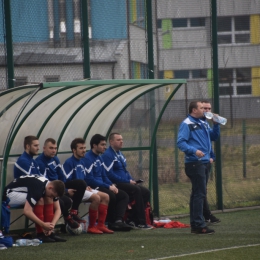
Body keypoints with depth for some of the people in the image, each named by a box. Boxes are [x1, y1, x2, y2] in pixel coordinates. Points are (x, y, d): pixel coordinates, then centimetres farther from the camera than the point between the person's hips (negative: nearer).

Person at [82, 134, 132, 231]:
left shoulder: (99, 158, 18)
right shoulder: (87, 158, -12)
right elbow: (90, 179, -19)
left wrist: (112, 185, 1)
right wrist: (108, 187, -17)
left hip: (102, 186, 10)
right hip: (93, 188, -10)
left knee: (124, 196, -5)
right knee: (111, 195, -32)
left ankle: (119, 220, -22)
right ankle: (111, 222, -17)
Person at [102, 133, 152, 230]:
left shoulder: (120, 154, 21)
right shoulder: (108, 155, -9)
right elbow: (110, 174, -18)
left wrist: (132, 180, 6)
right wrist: (128, 181, -16)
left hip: (126, 183, 10)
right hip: (116, 185, -10)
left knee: (146, 192, -5)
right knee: (136, 190, -30)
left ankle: (132, 220, -6)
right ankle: (141, 222, -29)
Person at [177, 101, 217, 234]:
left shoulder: (202, 124, 18)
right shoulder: (186, 124, -9)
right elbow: (180, 142, -17)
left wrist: (216, 124, 14)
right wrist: (194, 151, -28)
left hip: (204, 163, 9)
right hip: (194, 163, -9)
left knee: (197, 194, 12)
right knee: (199, 194, -12)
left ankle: (195, 224, 16)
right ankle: (199, 225, -13)